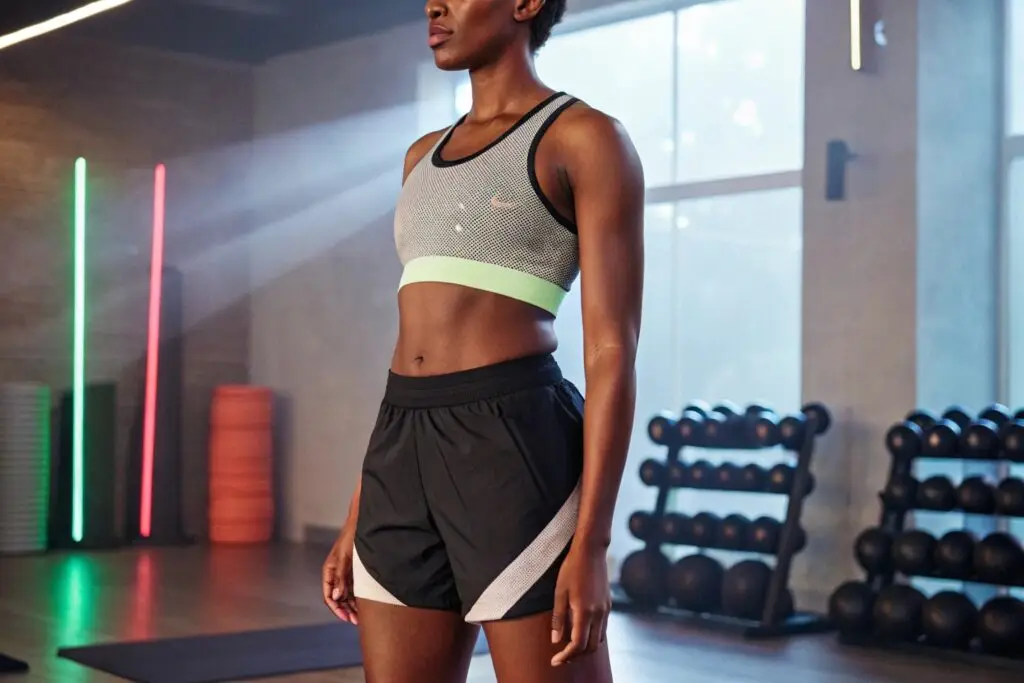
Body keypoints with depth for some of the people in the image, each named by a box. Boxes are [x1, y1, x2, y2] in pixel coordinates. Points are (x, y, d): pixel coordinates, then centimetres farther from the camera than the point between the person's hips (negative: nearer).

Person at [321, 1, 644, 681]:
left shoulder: (586, 138, -3)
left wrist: (591, 544, -16)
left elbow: (613, 352, -9)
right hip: (405, 457, 7)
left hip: (516, 449, -7)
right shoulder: (424, 156, 19)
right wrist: (358, 519, 16)